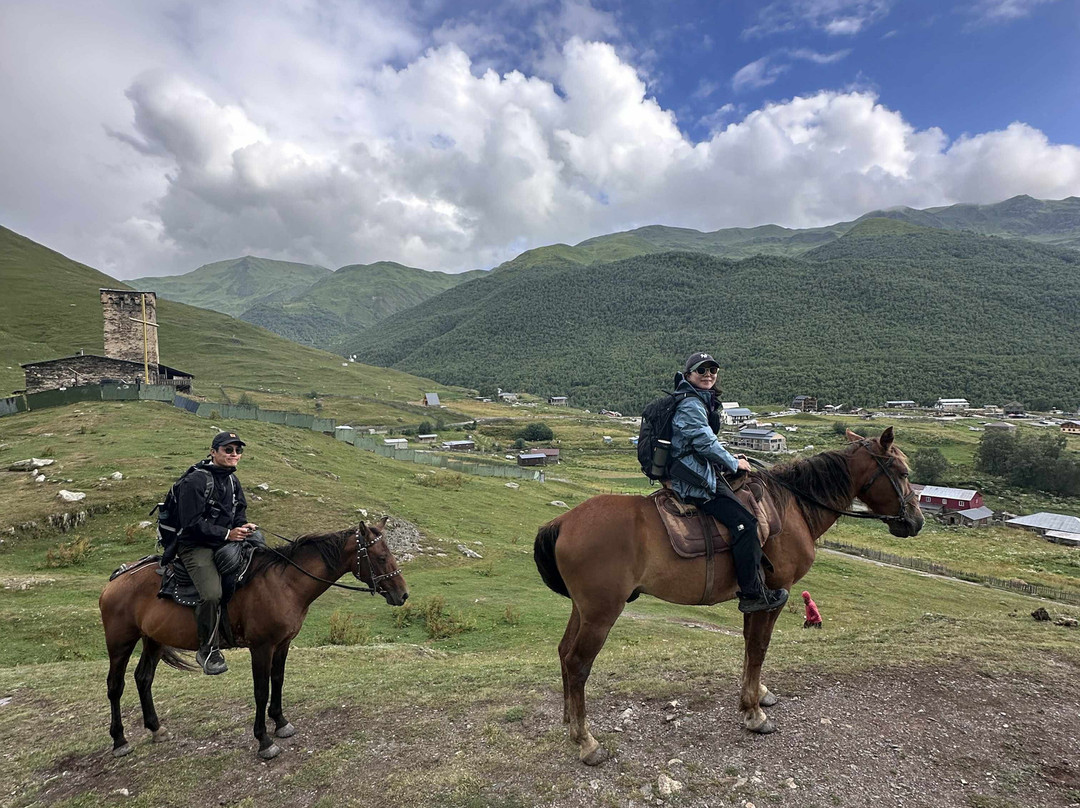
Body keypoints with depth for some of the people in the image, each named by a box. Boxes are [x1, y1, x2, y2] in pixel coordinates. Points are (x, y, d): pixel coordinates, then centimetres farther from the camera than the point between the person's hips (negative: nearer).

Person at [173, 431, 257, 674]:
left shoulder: (232, 481, 14)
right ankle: (207, 650, -8)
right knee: (212, 594, -27)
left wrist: (245, 527, -3)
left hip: (226, 543, 9)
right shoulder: (194, 481, -13)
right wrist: (227, 534, -21)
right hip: (195, 546, -8)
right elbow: (192, 523, -17)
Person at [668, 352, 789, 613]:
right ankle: (752, 594, -6)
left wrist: (730, 459, 15)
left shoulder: (701, 401, 19)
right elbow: (706, 444, -19)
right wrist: (734, 464, -5)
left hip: (696, 472, 12)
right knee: (744, 523, -15)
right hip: (694, 479, -12)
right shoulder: (691, 404, -16)